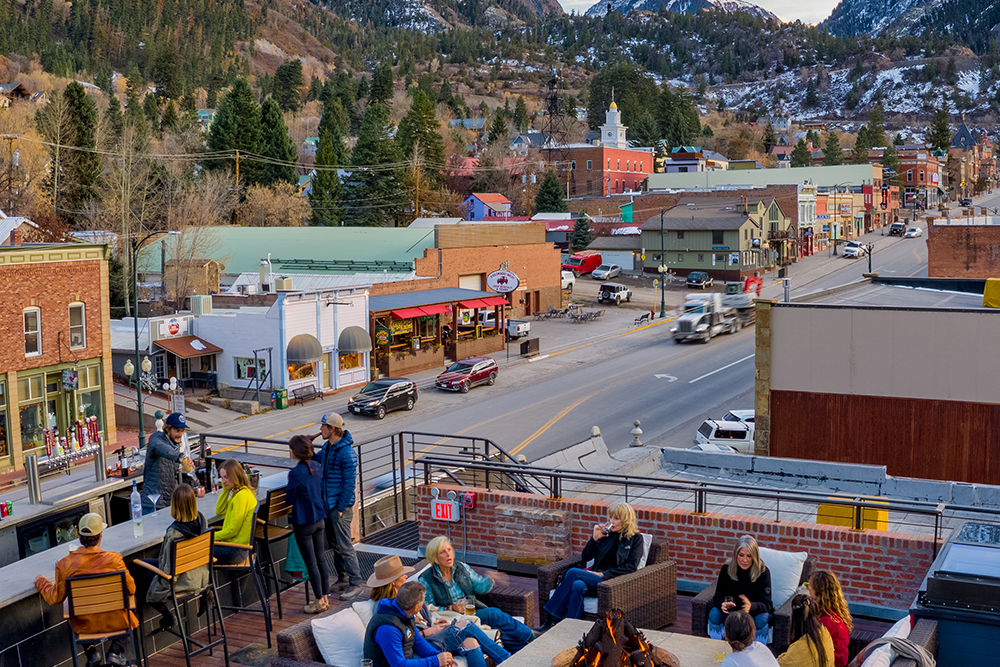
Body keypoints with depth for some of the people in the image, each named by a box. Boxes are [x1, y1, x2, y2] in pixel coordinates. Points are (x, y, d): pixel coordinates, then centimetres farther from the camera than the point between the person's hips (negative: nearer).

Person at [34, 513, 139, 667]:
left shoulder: (65, 564, -17)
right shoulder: (114, 559, -20)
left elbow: (56, 598, -3)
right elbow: (130, 589, -7)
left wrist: (40, 581, 16)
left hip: (84, 625, 1)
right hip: (114, 622, -1)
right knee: (128, 615, 33)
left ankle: (91, 652, 20)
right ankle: (116, 651, 13)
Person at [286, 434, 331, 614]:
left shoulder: (296, 473, -21)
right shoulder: (316, 466, 1)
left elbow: (289, 499, -12)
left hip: (304, 522, -7)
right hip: (319, 518, 7)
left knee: (311, 563, 2)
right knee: (320, 559, 15)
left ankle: (320, 601, 9)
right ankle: (325, 597, 22)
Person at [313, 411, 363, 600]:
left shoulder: (347, 453, -21)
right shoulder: (327, 447, 7)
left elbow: (349, 484, -20)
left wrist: (341, 508, -18)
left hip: (340, 507, -9)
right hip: (328, 505, 9)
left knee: (345, 547, -5)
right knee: (334, 544, 17)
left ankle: (355, 584, 2)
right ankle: (343, 578, 29)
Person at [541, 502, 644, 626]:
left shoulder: (635, 538, 5)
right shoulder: (607, 533, 18)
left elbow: (631, 567, -6)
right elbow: (585, 558, 15)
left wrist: (603, 574, -13)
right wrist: (595, 538, -1)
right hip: (596, 576, 5)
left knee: (573, 572, -26)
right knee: (578, 586, -33)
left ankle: (553, 619, -24)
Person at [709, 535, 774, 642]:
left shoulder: (763, 572, -17)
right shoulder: (726, 569, -11)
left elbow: (766, 604, -21)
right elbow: (718, 598, -10)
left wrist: (751, 606, -45)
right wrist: (723, 604, -36)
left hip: (754, 613, -2)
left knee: (762, 619, -35)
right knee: (714, 613, -26)